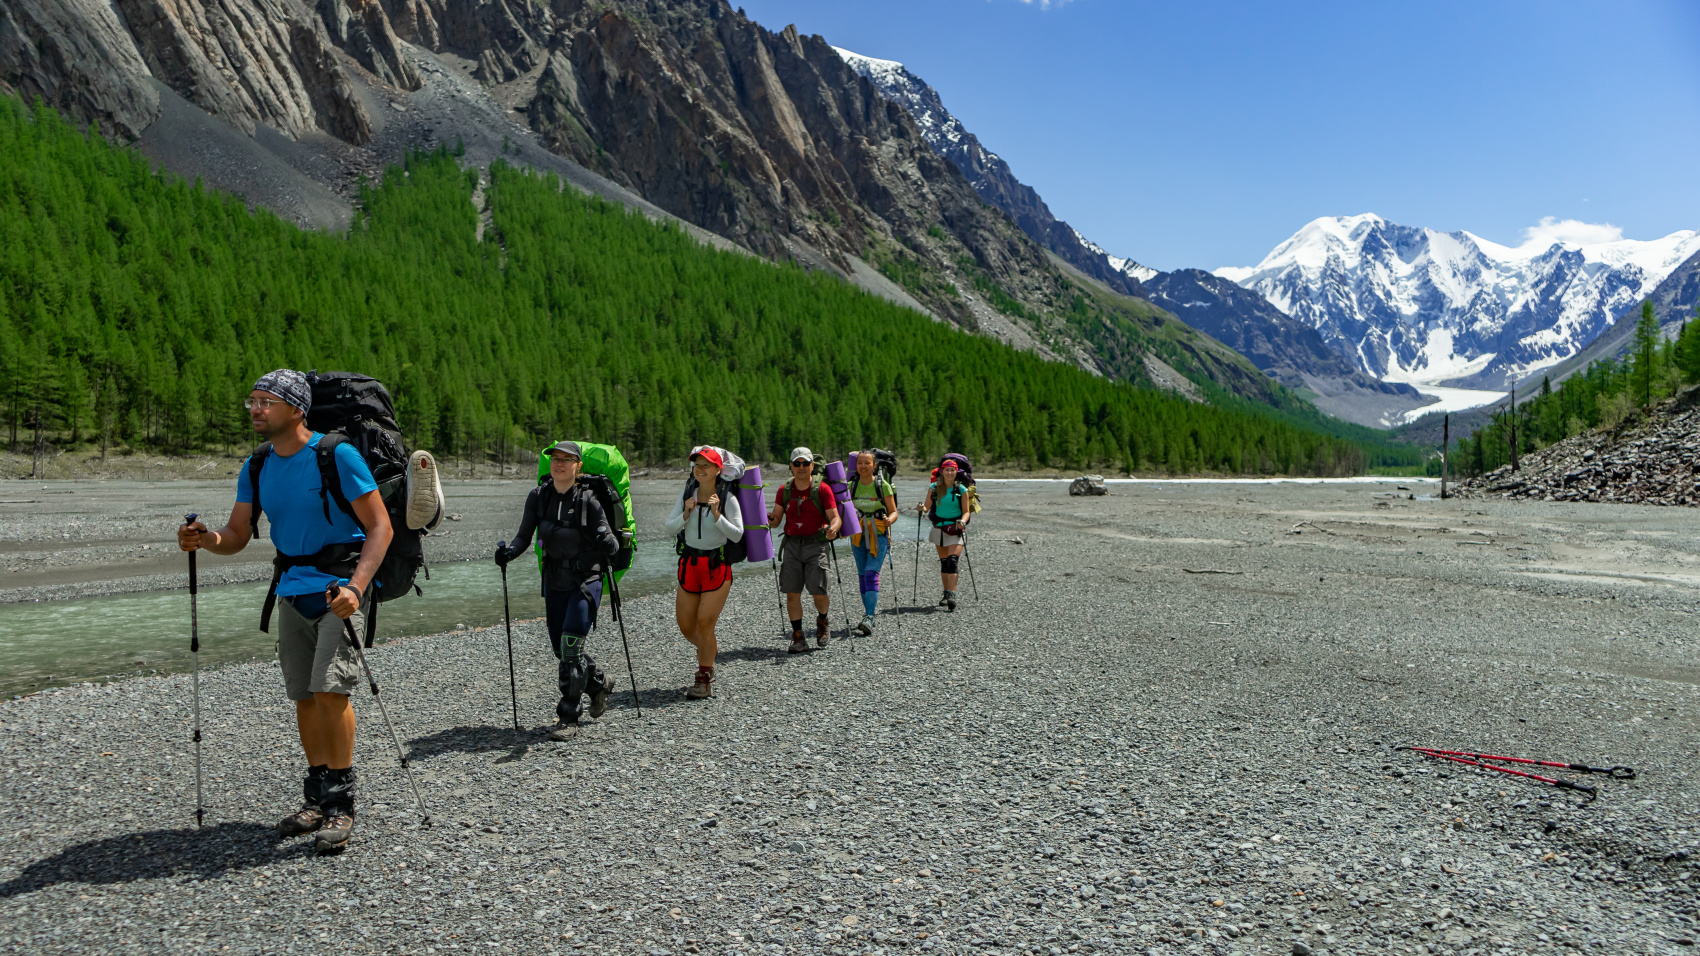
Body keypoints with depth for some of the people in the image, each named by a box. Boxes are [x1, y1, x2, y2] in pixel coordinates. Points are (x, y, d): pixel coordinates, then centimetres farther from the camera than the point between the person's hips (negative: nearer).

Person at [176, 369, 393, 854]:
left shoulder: (337, 455, -12)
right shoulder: (257, 466, 8)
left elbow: (381, 527, -14)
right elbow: (237, 536, 10)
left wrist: (355, 587, -25)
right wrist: (206, 539, -14)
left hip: (340, 584, -6)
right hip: (292, 589, 6)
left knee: (330, 688, -16)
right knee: (304, 697, 9)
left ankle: (341, 805, -5)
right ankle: (317, 798, 22)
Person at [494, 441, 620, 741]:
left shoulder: (588, 499, -12)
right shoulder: (538, 497, -1)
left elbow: (611, 543, -10)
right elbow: (524, 536, 0)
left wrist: (608, 542, -33)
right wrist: (508, 552, -20)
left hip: (586, 580, -5)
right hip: (555, 581, 5)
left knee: (571, 645, -14)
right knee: (561, 649, 12)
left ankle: (569, 716, 0)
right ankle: (599, 682, 39)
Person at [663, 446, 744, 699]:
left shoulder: (727, 499, -8)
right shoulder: (686, 495, 2)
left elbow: (737, 535, -13)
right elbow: (669, 529, -1)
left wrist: (717, 515, -24)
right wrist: (686, 514, -18)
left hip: (717, 567, -4)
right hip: (689, 565, 4)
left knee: (705, 623, -9)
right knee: (686, 626, 7)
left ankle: (704, 681, 5)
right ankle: (709, 649, 39)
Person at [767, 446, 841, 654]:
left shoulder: (822, 490, -1)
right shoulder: (784, 491, 9)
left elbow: (835, 517, -4)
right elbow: (776, 518, 8)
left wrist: (833, 528, -26)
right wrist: (769, 520, -15)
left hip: (815, 544, -3)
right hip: (792, 545, 3)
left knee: (818, 592, -7)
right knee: (792, 592, -2)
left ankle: (822, 621, 26)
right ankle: (798, 637, 8)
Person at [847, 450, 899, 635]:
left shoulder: (883, 485, -4)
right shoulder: (851, 486, 5)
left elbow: (894, 512, -2)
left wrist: (888, 520, -23)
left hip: (878, 535, -4)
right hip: (858, 535, 4)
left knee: (871, 573, -16)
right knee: (862, 575, 8)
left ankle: (869, 617, -22)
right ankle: (868, 612, 19)